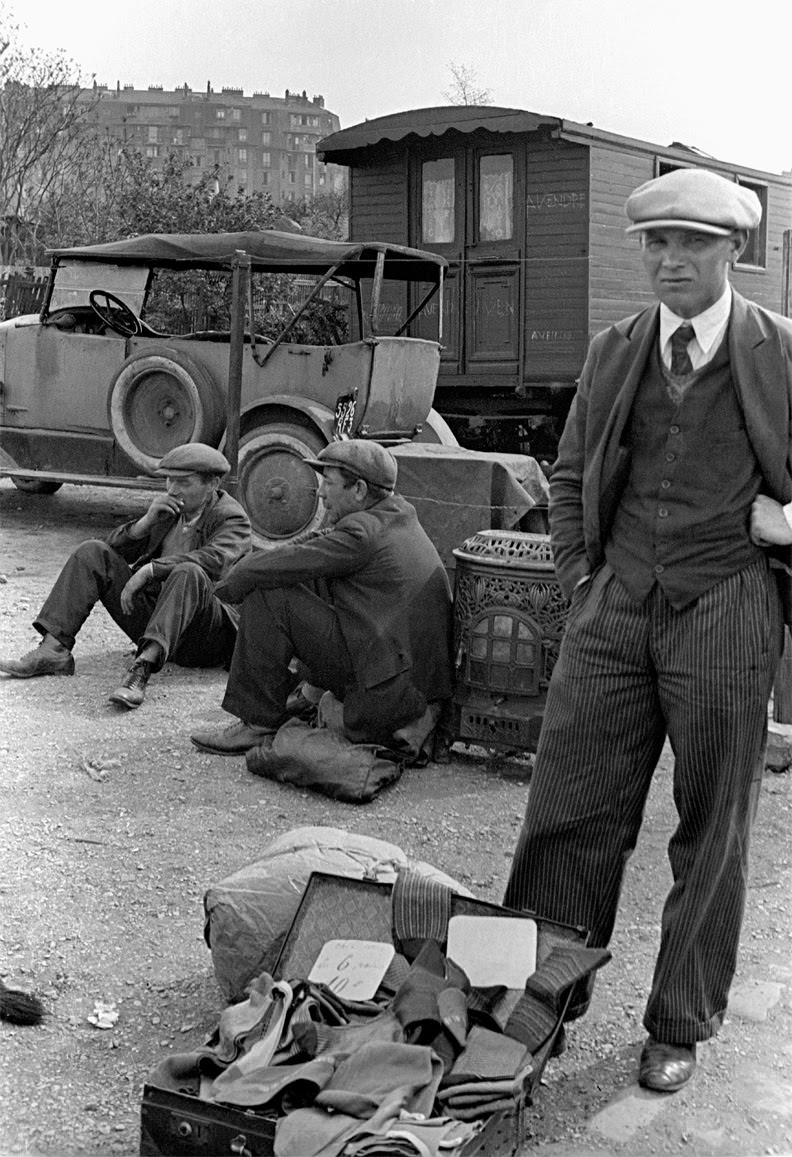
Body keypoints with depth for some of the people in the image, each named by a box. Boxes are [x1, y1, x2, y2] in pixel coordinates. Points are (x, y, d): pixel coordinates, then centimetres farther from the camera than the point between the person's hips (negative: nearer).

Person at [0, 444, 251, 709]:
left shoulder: (232, 520, -9)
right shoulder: (165, 508, 12)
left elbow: (214, 560, -31)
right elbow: (115, 548, 6)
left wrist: (147, 570, -36)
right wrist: (146, 521, -12)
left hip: (205, 636, -6)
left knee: (189, 573, -38)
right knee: (92, 552, -6)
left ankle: (142, 669, -49)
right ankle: (53, 650, -18)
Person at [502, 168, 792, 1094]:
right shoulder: (613, 354, 8)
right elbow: (569, 479, 17)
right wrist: (580, 583, 9)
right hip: (615, 611, 3)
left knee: (711, 834, 9)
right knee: (568, 809, 6)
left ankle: (681, 1026, 25)